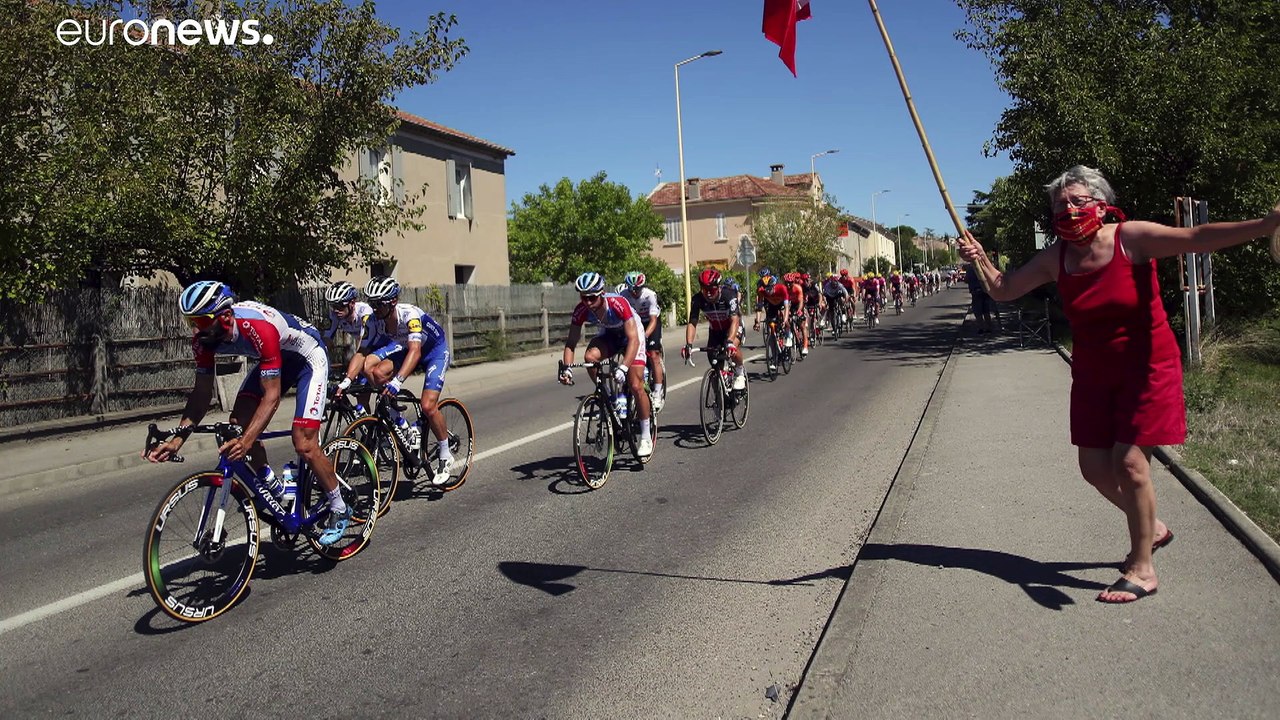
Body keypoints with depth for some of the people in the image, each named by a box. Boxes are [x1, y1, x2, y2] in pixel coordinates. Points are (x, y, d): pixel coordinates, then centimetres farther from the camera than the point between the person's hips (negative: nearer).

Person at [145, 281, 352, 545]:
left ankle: (339, 509, 5)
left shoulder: (259, 329, -40)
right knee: (239, 424, -10)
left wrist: (247, 441, -49)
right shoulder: (204, 339, -18)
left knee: (304, 445, -15)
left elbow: (271, 396, -38)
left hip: (308, 358, -7)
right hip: (274, 359, 7)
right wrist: (177, 438, -20)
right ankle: (277, 491, 11)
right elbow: (202, 392, -9)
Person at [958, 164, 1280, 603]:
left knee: (1129, 462, -11)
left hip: (1146, 368, -5)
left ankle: (1142, 569, 8)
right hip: (1093, 375, 5)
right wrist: (979, 260, -11)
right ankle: (1152, 528, 37)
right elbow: (1003, 289, 5)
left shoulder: (1133, 238, -15)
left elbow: (1197, 238, -28)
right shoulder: (1055, 259, -3)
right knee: (1095, 467, 8)